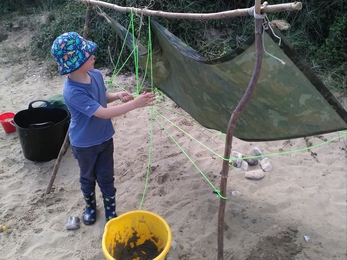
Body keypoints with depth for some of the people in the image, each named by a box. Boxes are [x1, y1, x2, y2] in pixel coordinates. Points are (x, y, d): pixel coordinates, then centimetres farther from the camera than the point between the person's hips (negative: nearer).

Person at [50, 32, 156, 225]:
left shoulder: (96, 75, -11)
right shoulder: (73, 92, -34)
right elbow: (104, 113, -37)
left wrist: (118, 95, -12)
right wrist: (135, 104, -38)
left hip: (104, 138, 5)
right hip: (84, 144, -5)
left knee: (106, 177, 16)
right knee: (88, 177, 20)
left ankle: (111, 212, 36)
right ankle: (90, 207, 47)